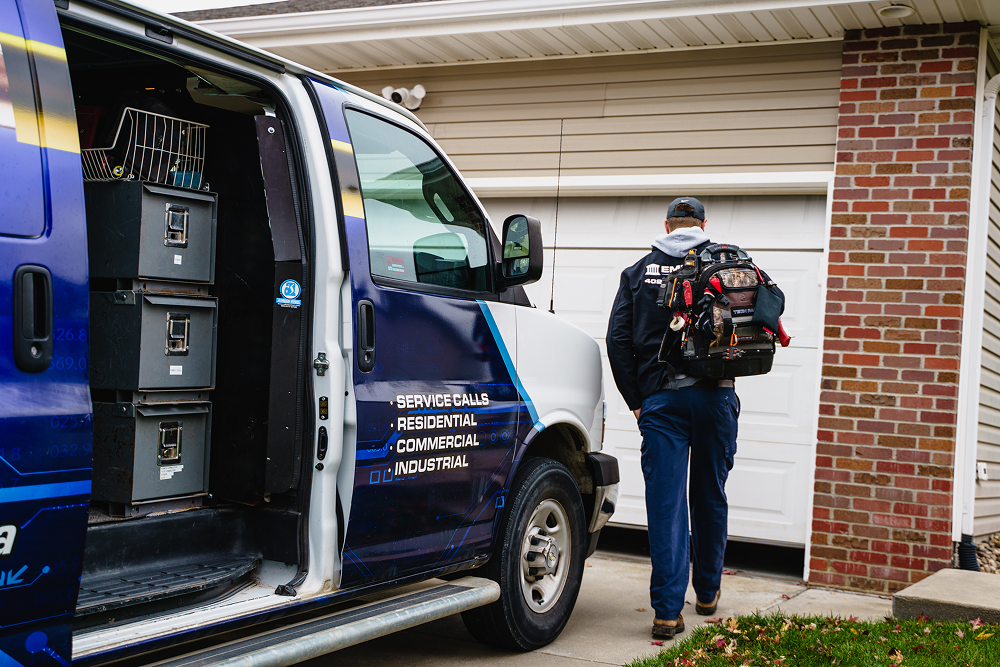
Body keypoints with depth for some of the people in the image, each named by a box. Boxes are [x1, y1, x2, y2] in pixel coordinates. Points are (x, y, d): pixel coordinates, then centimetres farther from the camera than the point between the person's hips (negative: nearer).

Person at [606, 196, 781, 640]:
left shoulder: (639, 271, 8)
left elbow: (618, 338, 2)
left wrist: (635, 400, 6)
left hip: (660, 399, 0)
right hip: (715, 396, 1)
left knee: (666, 503, -1)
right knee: (710, 496, 15)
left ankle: (668, 611, -5)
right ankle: (707, 592, 30)